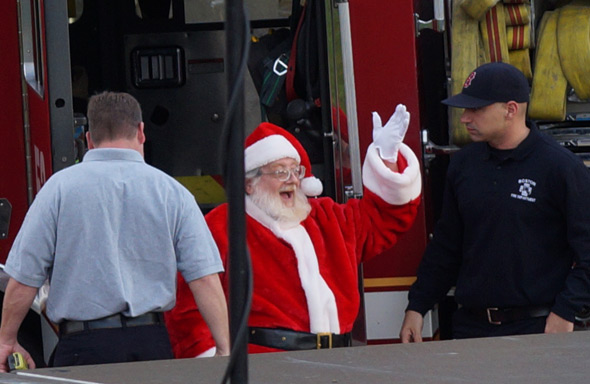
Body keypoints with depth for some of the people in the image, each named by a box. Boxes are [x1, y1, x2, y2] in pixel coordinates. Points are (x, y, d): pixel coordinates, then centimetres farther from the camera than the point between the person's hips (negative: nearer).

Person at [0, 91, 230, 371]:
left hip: (83, 346, -2)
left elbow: (24, 279, 0)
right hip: (152, 343, 2)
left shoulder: (59, 187, 0)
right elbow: (205, 278, -1)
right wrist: (225, 352, 3)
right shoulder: (172, 191, 5)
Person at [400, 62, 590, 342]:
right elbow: (445, 247, 21)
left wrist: (565, 313, -11)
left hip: (537, 329, -5)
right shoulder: (463, 164, 12)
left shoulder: (560, 167, -5)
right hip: (471, 327, 5)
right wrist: (417, 307, 16)